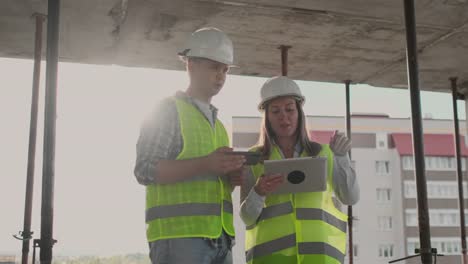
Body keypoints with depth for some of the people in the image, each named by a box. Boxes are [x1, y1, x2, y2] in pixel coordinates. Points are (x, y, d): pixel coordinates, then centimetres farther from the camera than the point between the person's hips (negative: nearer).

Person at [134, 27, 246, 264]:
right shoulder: (169, 110, 2)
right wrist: (205, 164, -21)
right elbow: (145, 170, -10)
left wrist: (232, 177, 7)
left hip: (220, 239, 8)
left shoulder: (217, 124, 25)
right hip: (178, 237, -7)